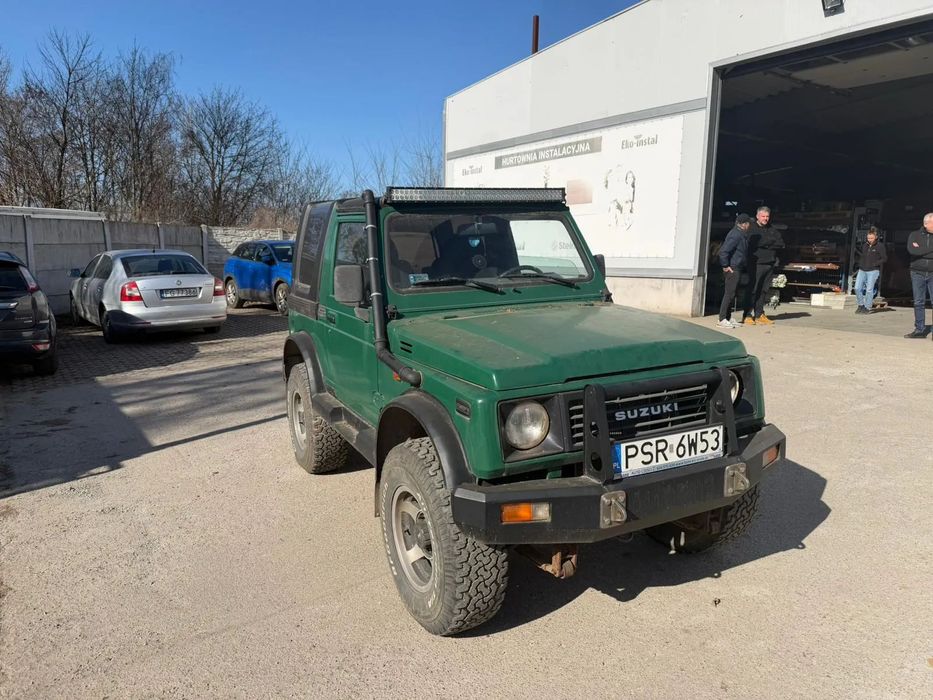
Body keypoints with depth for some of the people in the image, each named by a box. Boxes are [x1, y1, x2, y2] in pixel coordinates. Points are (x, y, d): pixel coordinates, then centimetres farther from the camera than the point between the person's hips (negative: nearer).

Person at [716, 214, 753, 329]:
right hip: (732, 269, -10)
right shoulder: (735, 235, -17)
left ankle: (728, 318, 19)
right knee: (729, 293, -9)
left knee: (732, 293, 13)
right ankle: (722, 319, -7)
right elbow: (723, 251, -25)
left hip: (737, 268, 10)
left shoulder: (741, 235, 16)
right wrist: (725, 266, -19)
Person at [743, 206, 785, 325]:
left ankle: (759, 315, 15)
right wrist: (771, 241, -7)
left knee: (764, 291, 8)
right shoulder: (752, 228, 1)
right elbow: (754, 242, -16)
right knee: (752, 290, -7)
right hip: (756, 263, -6)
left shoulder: (772, 230, 17)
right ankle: (747, 315, -4)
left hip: (770, 263, 6)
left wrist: (764, 243, -7)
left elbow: (781, 244, 5)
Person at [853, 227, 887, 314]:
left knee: (869, 289, -6)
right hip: (862, 270, 5)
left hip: (873, 271, -4)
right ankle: (860, 305, 12)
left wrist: (875, 264, -12)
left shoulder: (880, 246, -2)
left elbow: (884, 258, -2)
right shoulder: (865, 245, 11)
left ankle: (867, 308, 3)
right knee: (857, 288, -5)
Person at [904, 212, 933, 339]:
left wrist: (920, 250, -10)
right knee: (918, 303, 6)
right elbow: (911, 250, -14)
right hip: (918, 273, 1)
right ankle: (919, 330, 13)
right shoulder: (915, 235, 4)